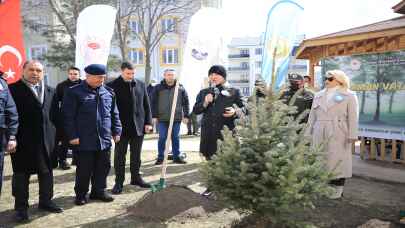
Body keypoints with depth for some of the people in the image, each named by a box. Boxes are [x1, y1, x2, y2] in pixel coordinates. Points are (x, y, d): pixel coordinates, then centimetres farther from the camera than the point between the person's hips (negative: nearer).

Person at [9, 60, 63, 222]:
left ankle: (46, 201, 29)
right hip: (23, 141, -5)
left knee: (47, 172, 13)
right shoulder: (13, 89, -5)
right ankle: (21, 207, 20)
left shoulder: (50, 91, 12)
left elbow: (55, 115, 11)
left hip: (47, 139, 5)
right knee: (21, 174, 7)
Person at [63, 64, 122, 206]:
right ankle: (81, 194, 23)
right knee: (84, 169, 6)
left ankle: (99, 191, 29)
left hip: (105, 139, 5)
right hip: (84, 140, -4)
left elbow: (114, 114, 14)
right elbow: (68, 116, -8)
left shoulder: (108, 92, 9)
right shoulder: (74, 92, -6)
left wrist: (116, 131, 10)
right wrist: (72, 136, -11)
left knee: (103, 167, 12)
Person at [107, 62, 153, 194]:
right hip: (121, 127, -3)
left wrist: (148, 122, 3)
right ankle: (119, 182, 15)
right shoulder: (113, 86, -6)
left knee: (136, 155, 13)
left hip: (138, 126, 3)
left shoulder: (141, 85, 6)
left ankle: (135, 177, 27)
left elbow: (146, 105, 9)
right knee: (120, 156, 6)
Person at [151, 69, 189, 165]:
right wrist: (154, 116, -2)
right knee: (162, 138, 4)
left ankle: (176, 157, 18)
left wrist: (186, 115, 2)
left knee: (176, 138, 9)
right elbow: (154, 103, 3)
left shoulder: (180, 88, 4)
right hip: (162, 118, -1)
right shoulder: (158, 88, 2)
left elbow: (185, 103, 7)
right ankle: (160, 157, 14)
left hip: (176, 118, 1)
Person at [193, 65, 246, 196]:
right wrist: (204, 103, -9)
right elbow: (195, 110, 9)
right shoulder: (203, 93, 13)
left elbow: (244, 109, 5)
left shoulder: (233, 92, 3)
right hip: (208, 133, 4)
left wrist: (236, 112, -16)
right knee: (210, 160, 12)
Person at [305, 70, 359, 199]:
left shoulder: (349, 96, 4)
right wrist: (308, 133, 11)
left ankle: (338, 188, 10)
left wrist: (352, 135, -11)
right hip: (320, 134, 4)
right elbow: (312, 116, 15)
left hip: (338, 134, -4)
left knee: (337, 160, -1)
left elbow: (353, 117, -3)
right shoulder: (319, 95, 17)